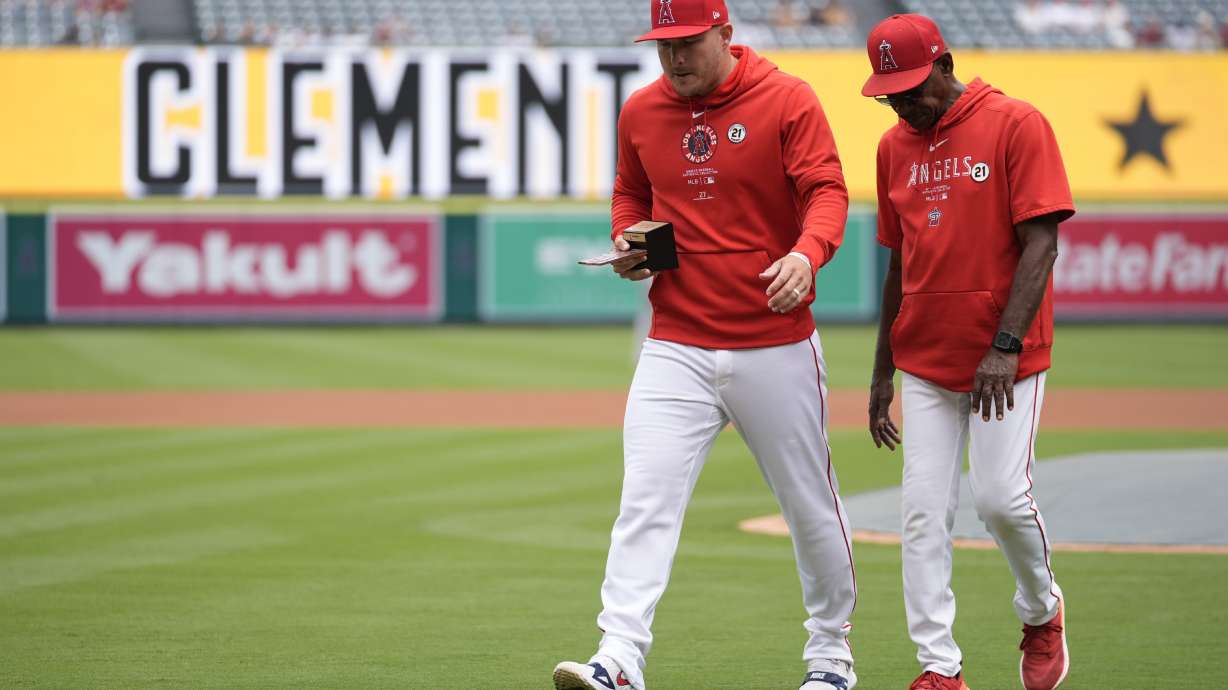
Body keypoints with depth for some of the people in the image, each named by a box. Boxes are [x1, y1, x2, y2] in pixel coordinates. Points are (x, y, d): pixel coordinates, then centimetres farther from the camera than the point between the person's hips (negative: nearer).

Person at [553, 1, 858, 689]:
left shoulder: (788, 101, -6)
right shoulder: (641, 112, 7)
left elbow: (827, 192, -14)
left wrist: (806, 253, -35)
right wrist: (628, 239, 0)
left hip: (776, 345, -2)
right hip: (676, 346, 3)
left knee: (811, 503, 9)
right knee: (645, 500, -12)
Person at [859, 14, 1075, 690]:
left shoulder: (1017, 126, -8)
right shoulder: (895, 146, 10)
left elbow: (1040, 243, -12)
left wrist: (1006, 347, -21)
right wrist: (882, 373, 16)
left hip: (1006, 361, -5)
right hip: (925, 363, 5)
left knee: (1002, 499, -10)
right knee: (924, 512, -2)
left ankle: (1042, 611, 19)